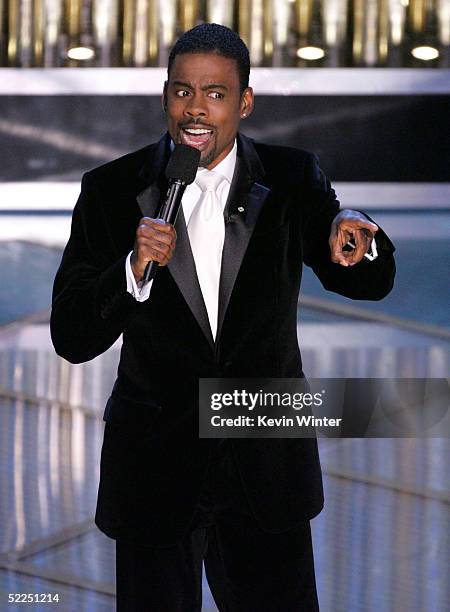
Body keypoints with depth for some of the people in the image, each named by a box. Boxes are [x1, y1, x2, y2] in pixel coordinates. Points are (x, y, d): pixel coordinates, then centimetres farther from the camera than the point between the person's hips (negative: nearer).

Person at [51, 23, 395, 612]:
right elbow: (72, 339, -10)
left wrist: (355, 235, -25)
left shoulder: (292, 179, -3)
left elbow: (370, 283, -2)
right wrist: (136, 271, -29)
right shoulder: (111, 190, -7)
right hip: (154, 470, -1)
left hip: (266, 472, 1)